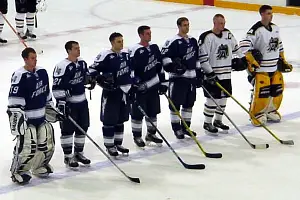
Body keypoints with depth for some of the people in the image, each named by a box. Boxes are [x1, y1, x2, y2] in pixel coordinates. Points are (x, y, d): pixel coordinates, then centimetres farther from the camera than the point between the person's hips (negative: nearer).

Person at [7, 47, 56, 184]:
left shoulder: (42, 73, 6)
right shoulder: (19, 76, -18)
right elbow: (15, 100, -19)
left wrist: (50, 107, 21)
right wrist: (17, 117, -22)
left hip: (41, 116, 8)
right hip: (26, 118, -8)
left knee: (47, 144, 11)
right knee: (27, 147, -12)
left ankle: (39, 167, 33)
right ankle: (17, 172, 6)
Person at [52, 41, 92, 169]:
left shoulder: (82, 63, 5)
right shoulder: (62, 66, -18)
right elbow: (57, 86, -19)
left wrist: (91, 79, -1)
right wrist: (61, 103, -23)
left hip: (82, 101, 8)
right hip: (68, 102, -7)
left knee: (82, 128, 13)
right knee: (68, 129, -1)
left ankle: (78, 153, 28)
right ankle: (68, 156, 9)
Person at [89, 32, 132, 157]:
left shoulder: (126, 55, 9)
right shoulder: (105, 56, -14)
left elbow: (130, 71, 21)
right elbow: (93, 70, -13)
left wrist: (132, 87, 18)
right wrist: (101, 80, -25)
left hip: (124, 91, 7)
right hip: (111, 92, -7)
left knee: (121, 119, 15)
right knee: (109, 120, -3)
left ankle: (118, 143, 26)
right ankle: (109, 145, 7)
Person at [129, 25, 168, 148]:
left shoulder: (154, 48, 7)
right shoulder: (135, 51, -16)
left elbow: (160, 66, 14)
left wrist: (163, 82, 12)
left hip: (153, 86, 7)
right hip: (140, 87, -7)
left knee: (153, 112, 14)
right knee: (138, 113, 1)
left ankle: (151, 134, 28)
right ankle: (137, 136, 13)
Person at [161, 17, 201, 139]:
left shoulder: (193, 41, 13)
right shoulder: (173, 42, -11)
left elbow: (197, 58, 21)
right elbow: (165, 57, -16)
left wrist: (199, 73, 18)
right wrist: (172, 66, -27)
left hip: (191, 76, 7)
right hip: (178, 77, -7)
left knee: (189, 103, 12)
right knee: (176, 103, -3)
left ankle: (185, 127, 22)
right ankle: (176, 127, 6)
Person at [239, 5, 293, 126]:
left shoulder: (275, 28, 8)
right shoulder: (256, 30, -17)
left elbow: (279, 45, 21)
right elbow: (244, 44, -24)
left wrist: (283, 61, 21)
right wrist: (250, 60, -30)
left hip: (275, 67, 7)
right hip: (261, 67, -7)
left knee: (277, 89, 11)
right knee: (261, 91, -11)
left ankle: (271, 111, 30)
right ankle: (256, 114, 6)